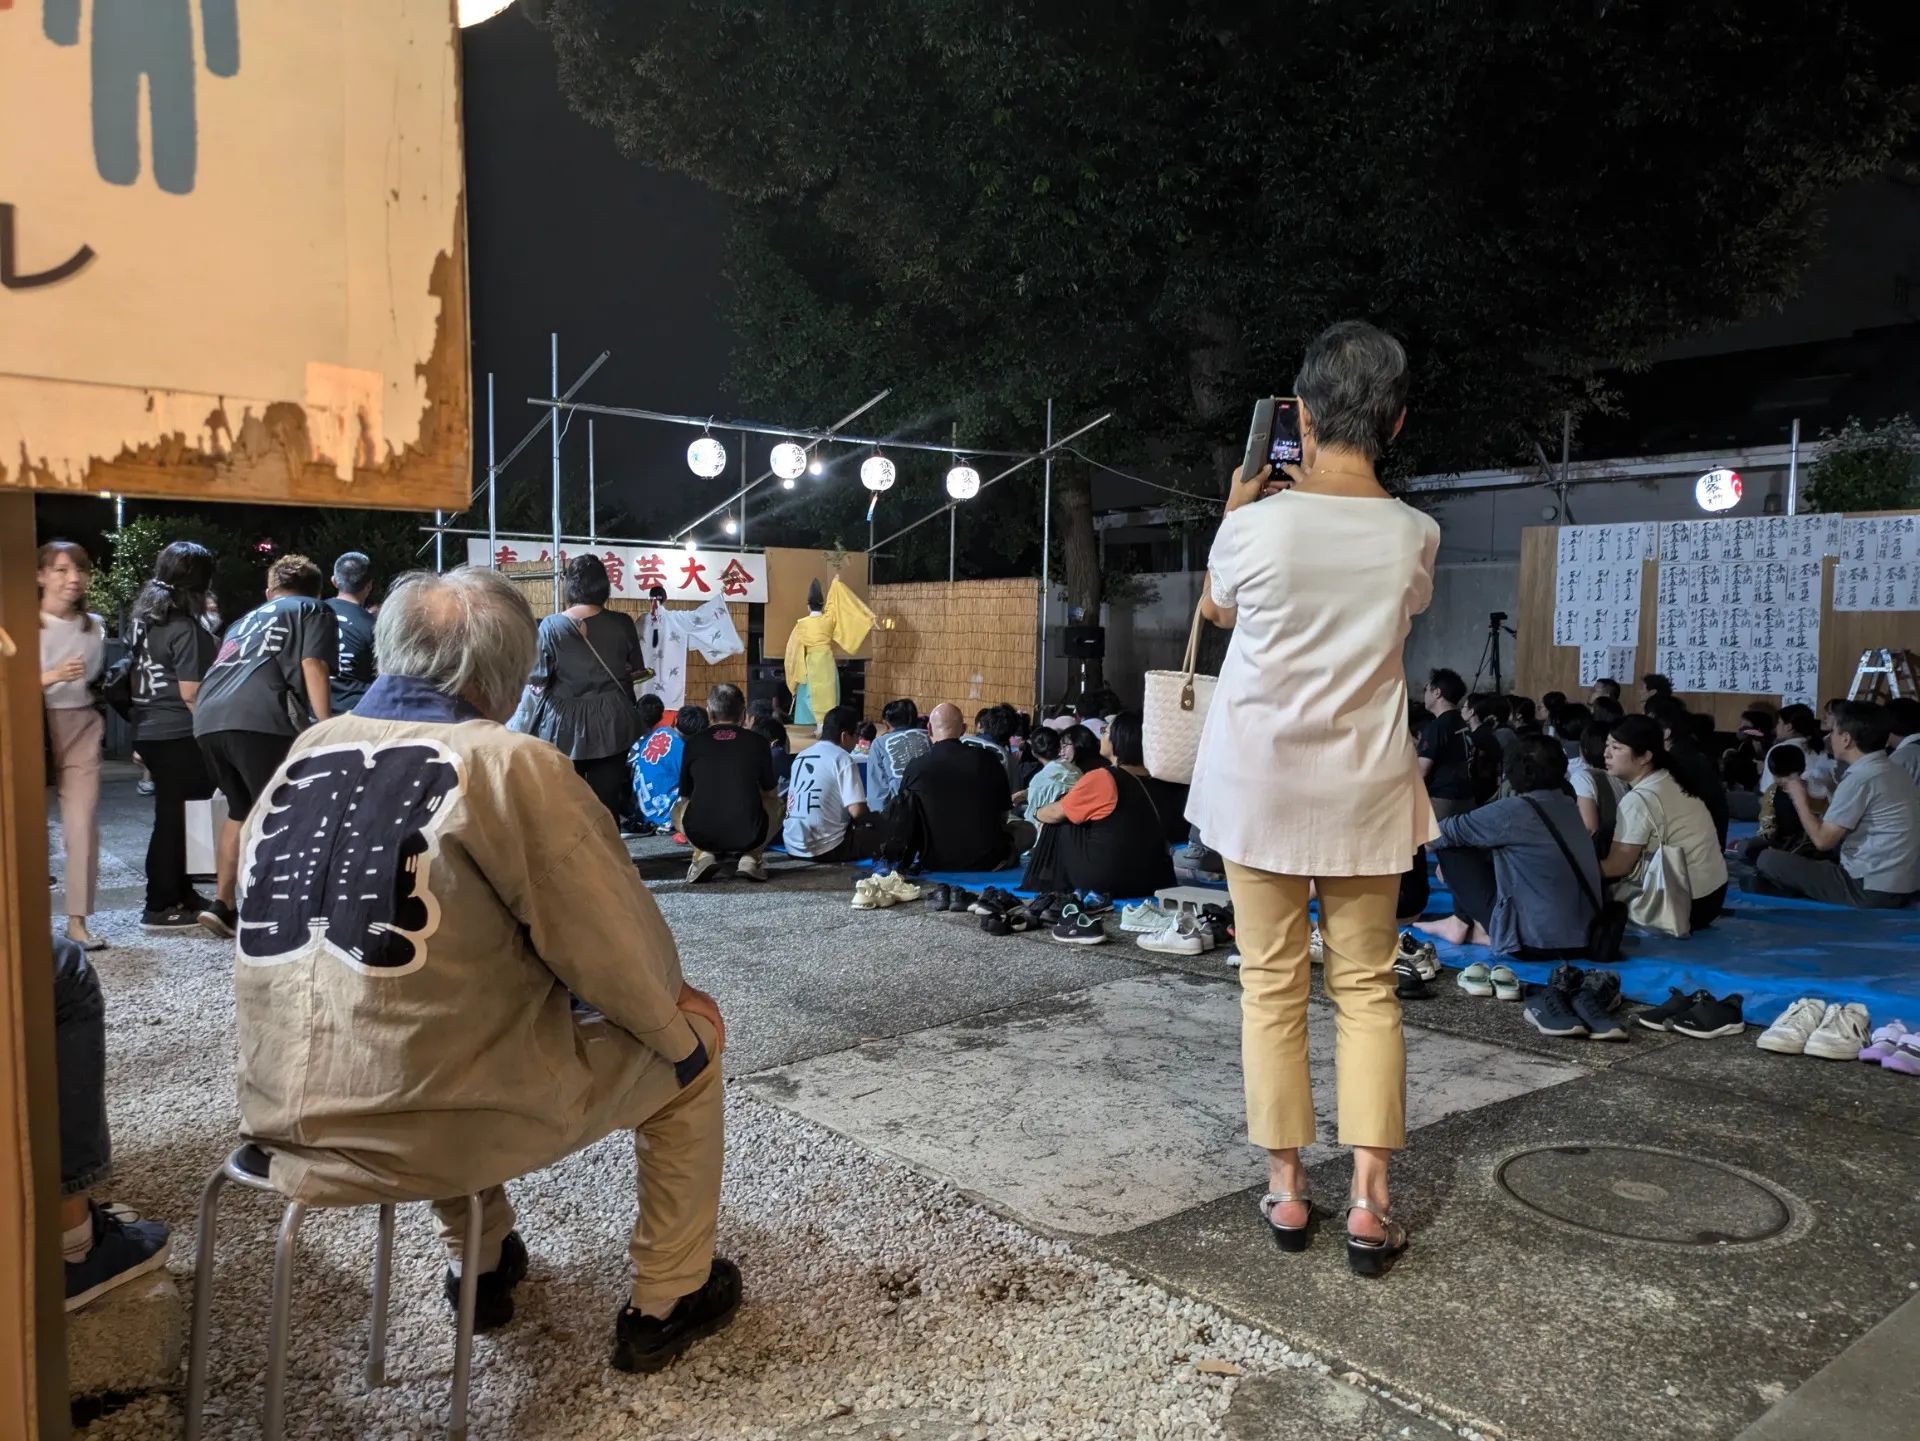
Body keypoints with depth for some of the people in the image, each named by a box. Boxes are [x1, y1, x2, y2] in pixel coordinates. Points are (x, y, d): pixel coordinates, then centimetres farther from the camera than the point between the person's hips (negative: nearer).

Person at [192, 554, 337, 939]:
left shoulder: (247, 618, 35)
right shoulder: (314, 611, 17)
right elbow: (313, 667, 0)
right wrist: (325, 728, -6)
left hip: (208, 718, 7)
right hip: (259, 718, -6)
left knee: (242, 811, 22)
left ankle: (222, 904, 19)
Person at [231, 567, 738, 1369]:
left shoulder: (303, 754, 4)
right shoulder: (510, 764, -14)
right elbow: (620, 960, -10)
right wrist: (668, 1005, 11)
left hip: (283, 1119, 7)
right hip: (435, 1121, -6)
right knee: (692, 1036, 14)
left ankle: (480, 1264, 44)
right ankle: (667, 1300, 27)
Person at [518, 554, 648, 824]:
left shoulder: (551, 626, -8)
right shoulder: (621, 624, -3)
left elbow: (538, 683, -5)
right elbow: (635, 672, 8)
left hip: (564, 725, -1)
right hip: (610, 724, 1)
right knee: (606, 801, 6)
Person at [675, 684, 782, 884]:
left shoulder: (694, 741, 7)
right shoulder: (758, 741, 6)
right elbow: (771, 794, 18)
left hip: (700, 833, 1)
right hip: (749, 833, 0)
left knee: (678, 807, 35)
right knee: (778, 807, 32)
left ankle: (704, 854, 9)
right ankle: (749, 856, 9)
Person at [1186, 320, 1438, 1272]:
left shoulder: (1255, 524, -13)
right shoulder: (1412, 534, -6)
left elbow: (1214, 610, 8)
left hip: (1260, 783, -1)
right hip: (1363, 790, 2)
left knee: (1272, 986, 8)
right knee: (1367, 988, 9)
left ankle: (1286, 1190, 15)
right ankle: (1369, 1203, 9)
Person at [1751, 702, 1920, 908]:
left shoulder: (1859, 777, -17)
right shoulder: (1896, 771, 10)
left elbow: (1823, 840, -13)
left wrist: (1799, 799, 1)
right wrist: (1810, 800, 14)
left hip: (1871, 889, -9)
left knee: (1769, 859, -5)